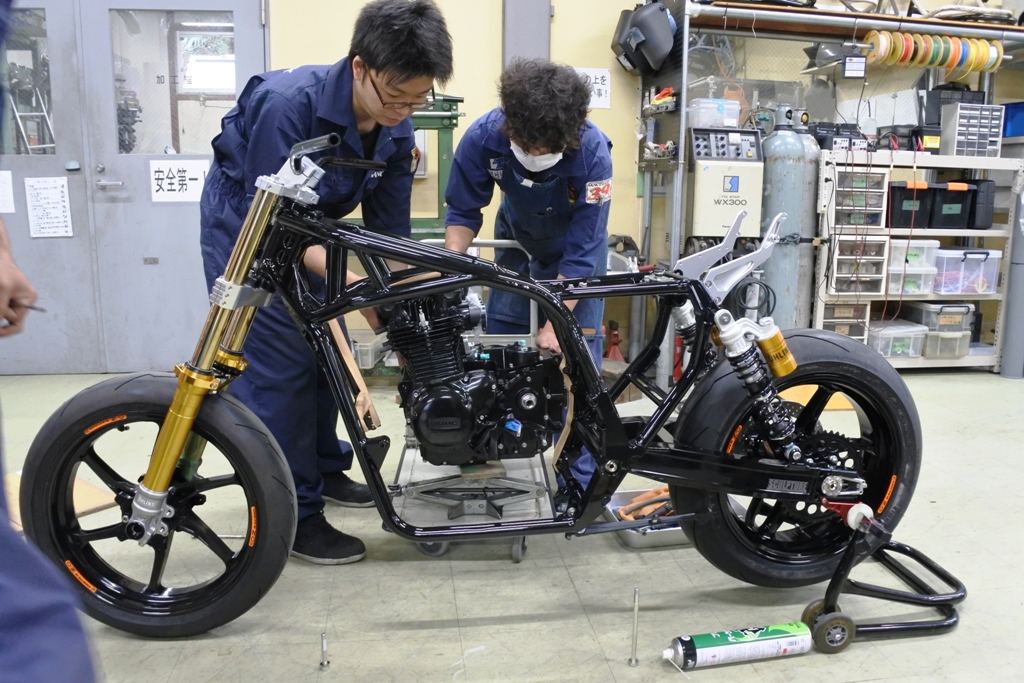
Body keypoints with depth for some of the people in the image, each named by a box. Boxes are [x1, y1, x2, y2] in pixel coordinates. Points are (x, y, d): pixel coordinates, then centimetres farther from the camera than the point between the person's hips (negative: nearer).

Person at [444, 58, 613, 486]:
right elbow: (463, 211, -13)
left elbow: (581, 252, -30)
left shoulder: (592, 153, -35)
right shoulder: (483, 137, -28)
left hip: (577, 248, -2)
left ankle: (579, 482, 5)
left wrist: (556, 324, -31)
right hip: (517, 242, 3)